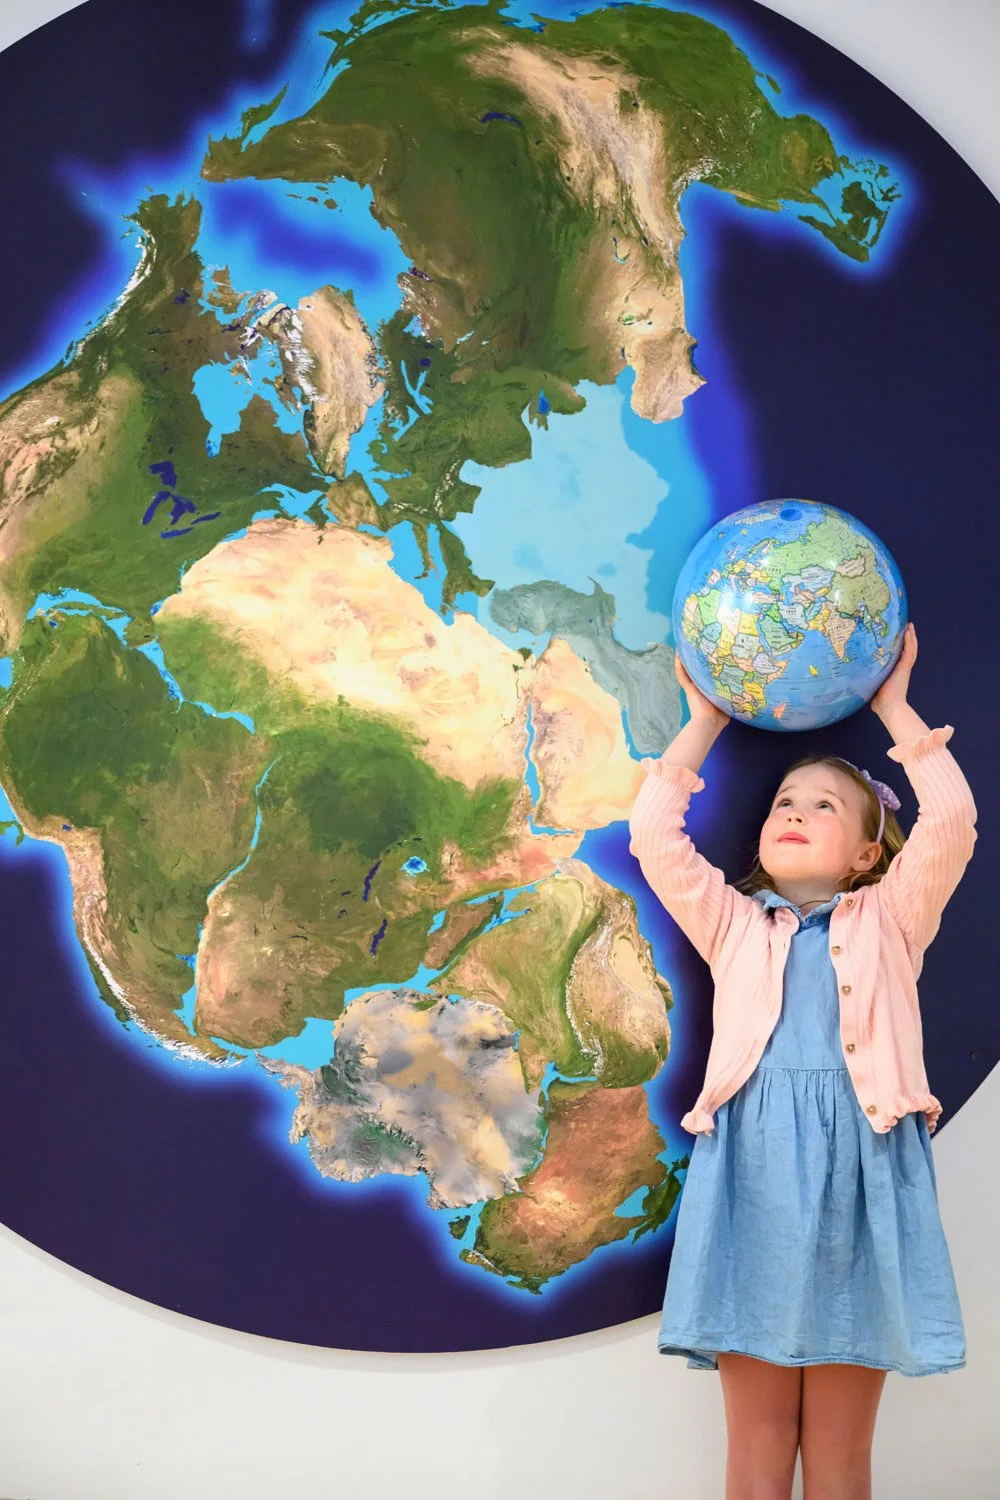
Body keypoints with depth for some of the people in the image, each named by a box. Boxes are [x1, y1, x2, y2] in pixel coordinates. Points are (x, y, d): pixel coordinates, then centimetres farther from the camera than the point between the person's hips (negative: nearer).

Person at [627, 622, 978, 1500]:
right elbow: (654, 834, 10)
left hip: (862, 1170, -1)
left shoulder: (887, 922, 16)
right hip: (752, 1174, 1)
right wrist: (707, 720, 17)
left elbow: (951, 819, 4)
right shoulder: (735, 926, 20)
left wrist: (893, 706, 11)